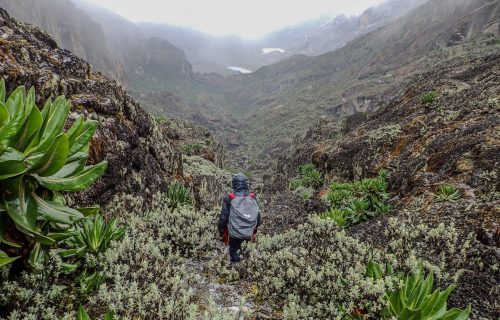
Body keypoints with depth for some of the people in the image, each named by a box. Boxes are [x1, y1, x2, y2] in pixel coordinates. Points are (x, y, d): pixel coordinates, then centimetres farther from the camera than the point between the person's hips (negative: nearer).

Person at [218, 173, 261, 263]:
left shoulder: (229, 199, -18)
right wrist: (255, 228, 16)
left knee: (233, 250, 20)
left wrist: (221, 230, 4)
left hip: (234, 233, -3)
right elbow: (258, 216, -1)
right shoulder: (252, 198, -9)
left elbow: (223, 217, -13)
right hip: (249, 234, 3)